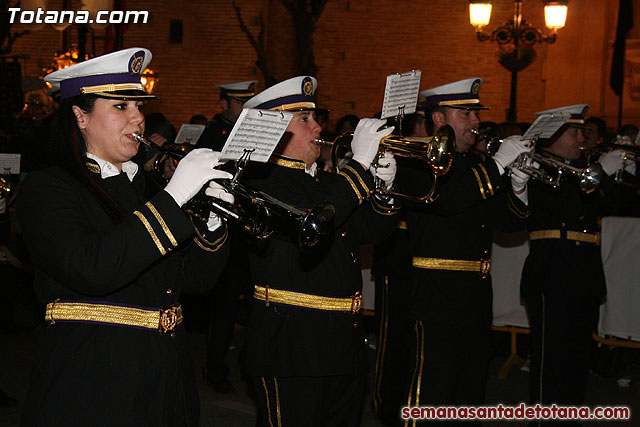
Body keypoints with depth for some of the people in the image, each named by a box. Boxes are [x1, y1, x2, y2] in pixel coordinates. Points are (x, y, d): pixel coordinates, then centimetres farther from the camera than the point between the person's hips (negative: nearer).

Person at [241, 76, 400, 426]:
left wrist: (382, 187, -3)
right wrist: (360, 162, -24)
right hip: (292, 348, -9)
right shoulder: (263, 181, -13)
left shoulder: (324, 182, 16)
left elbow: (372, 230, 17)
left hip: (345, 343, 9)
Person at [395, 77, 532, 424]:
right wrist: (497, 165, -22)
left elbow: (511, 221, 15)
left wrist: (517, 184, -4)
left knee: (470, 392, 16)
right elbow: (443, 197, -28)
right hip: (438, 300, -8)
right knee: (430, 394, -6)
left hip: (476, 301, 8)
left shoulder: (474, 167, 17)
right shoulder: (416, 161, -8)